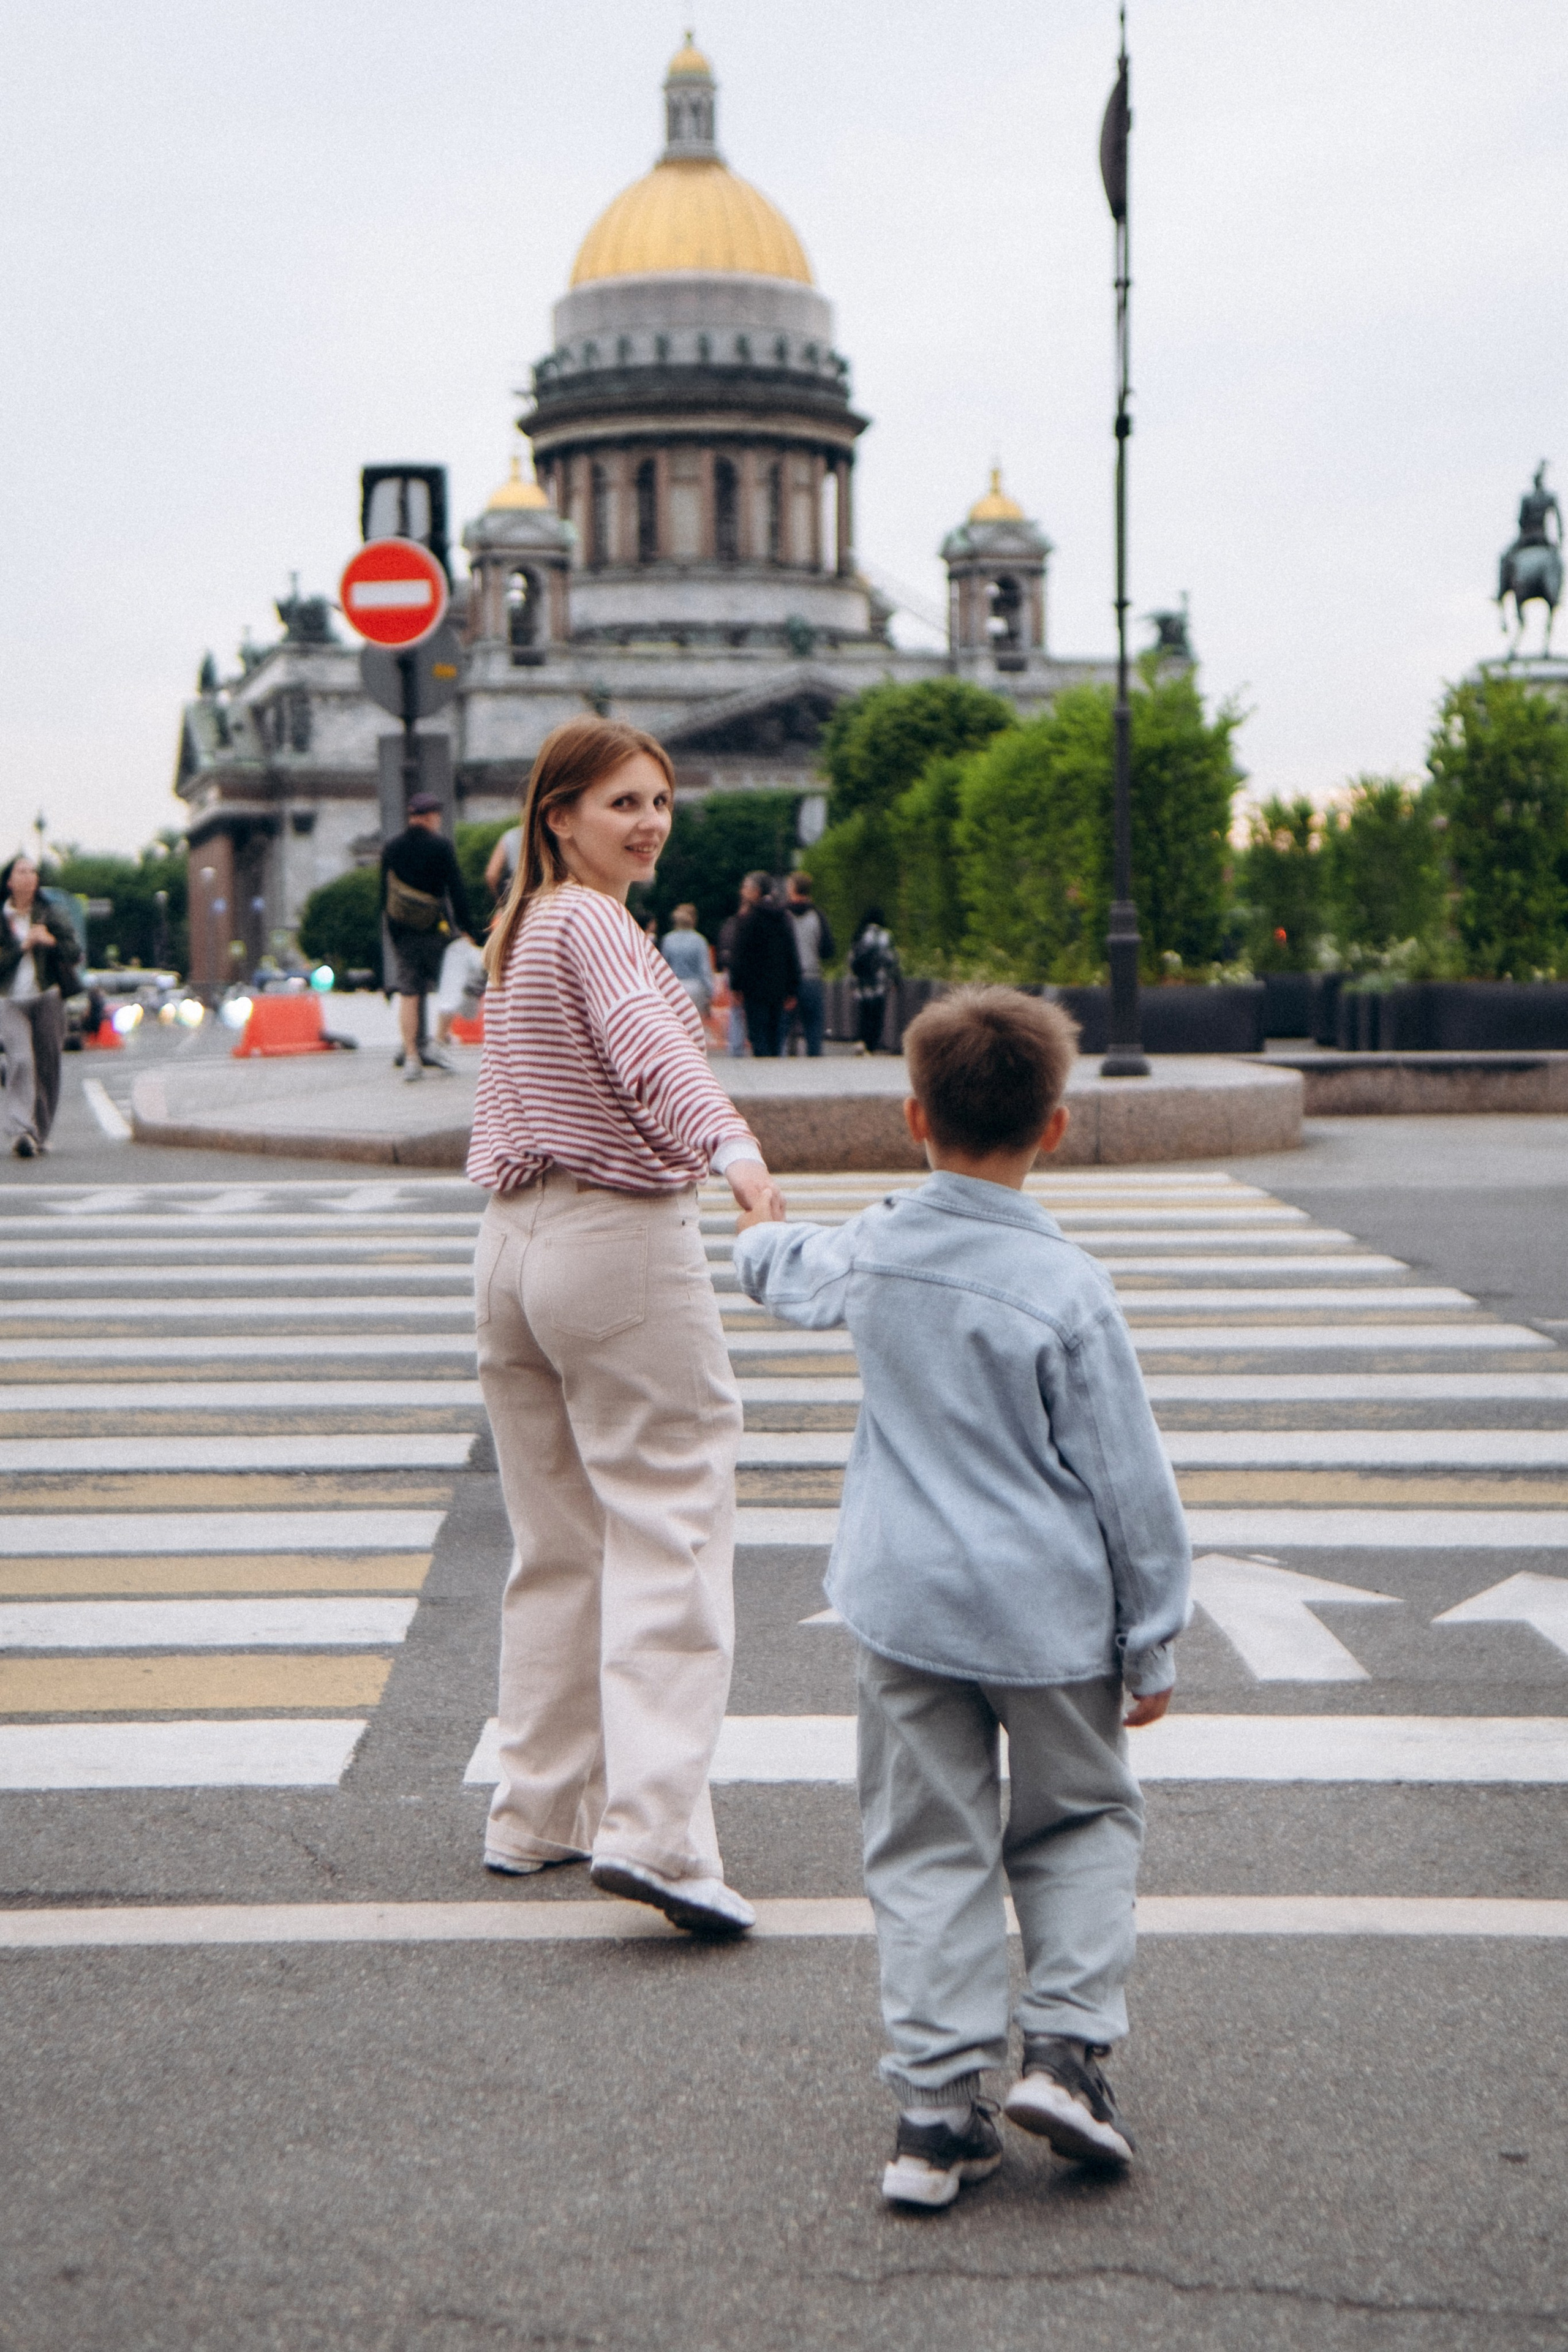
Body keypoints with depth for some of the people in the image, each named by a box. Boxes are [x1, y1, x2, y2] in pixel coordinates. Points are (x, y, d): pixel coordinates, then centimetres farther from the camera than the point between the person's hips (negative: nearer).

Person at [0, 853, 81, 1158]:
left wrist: (51, 941, -10)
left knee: (47, 1067, 3)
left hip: (48, 998, 2)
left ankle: (40, 1134, 15)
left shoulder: (53, 916, 11)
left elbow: (75, 954, 6)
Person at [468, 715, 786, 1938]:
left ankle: (539, 1812, 20)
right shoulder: (597, 925, -11)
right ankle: (654, 1826, -17)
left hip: (512, 1240, 9)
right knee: (668, 1528, -10)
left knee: (556, 1540, 15)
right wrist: (732, 1148, -46)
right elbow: (648, 1047, -30)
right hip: (622, 1241, -9)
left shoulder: (519, 932, 16)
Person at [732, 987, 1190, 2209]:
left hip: (904, 1604, 3)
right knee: (1082, 1821, 18)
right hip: (1050, 1613, -3)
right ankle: (1068, 2048, 6)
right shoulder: (1067, 1288, -14)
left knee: (930, 1848, 9)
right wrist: (1151, 1645, 0)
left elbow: (791, 1276, 24)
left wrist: (762, 1234, 49)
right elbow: (1129, 1478, -10)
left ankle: (936, 2108, 7)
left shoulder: (870, 1249, -1)